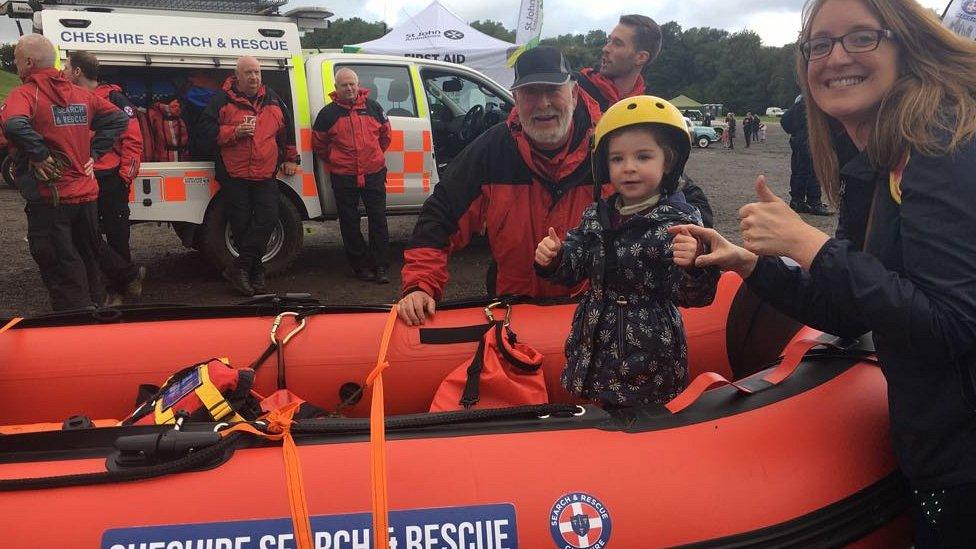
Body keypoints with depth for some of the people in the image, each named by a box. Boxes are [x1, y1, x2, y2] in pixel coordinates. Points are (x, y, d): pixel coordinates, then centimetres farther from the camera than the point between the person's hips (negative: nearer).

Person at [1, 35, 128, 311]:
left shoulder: (24, 94, -11)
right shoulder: (80, 94, 9)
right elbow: (119, 118, 13)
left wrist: (40, 155, -19)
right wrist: (94, 152, 8)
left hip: (50, 198, -6)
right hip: (87, 193, 7)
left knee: (61, 270, 0)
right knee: (87, 260, 20)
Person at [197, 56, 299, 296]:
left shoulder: (272, 99, 12)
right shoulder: (222, 100, 0)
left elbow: (287, 129, 23)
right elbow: (205, 129, -2)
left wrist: (290, 158, 22)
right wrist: (234, 132, -15)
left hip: (265, 174, 3)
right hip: (234, 174, -3)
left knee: (267, 218, -9)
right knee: (241, 223, -2)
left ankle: (239, 268, -2)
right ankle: (256, 271, 10)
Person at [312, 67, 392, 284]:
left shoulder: (372, 107, 5)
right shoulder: (328, 113, 1)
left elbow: (385, 133, 19)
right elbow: (318, 143, 12)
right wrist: (334, 160, 12)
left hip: (374, 173, 1)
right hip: (343, 178, -1)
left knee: (378, 220, 2)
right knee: (350, 224, 4)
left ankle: (381, 266, 8)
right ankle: (361, 266, 15)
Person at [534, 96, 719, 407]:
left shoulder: (679, 222, -14)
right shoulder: (596, 217, 3)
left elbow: (690, 296, -18)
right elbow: (574, 269, 10)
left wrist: (694, 264, -38)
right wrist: (553, 259, -10)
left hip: (649, 357, -5)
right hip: (593, 351, 5)